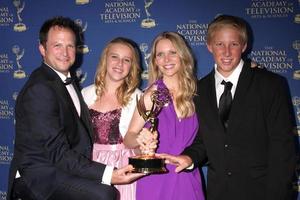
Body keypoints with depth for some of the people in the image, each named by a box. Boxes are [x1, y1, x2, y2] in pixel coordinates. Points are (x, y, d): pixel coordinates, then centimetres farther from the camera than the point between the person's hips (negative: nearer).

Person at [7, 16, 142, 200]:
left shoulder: (66, 81, 14)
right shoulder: (39, 89, -17)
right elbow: (58, 153, -21)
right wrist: (107, 174, -29)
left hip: (64, 171, 9)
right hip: (38, 177, -9)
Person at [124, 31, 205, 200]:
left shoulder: (192, 93, 0)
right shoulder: (153, 94, -9)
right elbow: (129, 138, -11)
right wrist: (141, 139, -29)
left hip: (187, 177, 3)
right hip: (157, 178, -3)